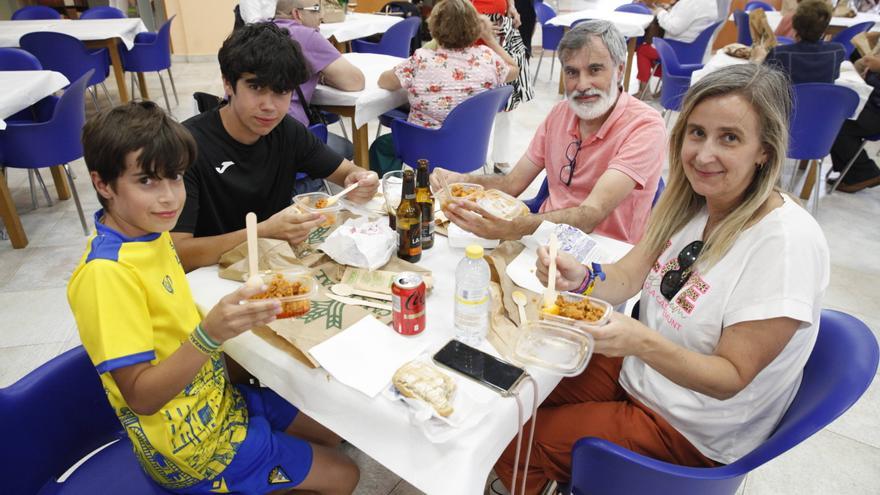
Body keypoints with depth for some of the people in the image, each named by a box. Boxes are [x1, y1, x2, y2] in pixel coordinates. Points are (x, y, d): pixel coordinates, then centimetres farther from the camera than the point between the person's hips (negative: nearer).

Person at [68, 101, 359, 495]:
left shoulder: (147, 231, -2)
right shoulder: (105, 273, -28)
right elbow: (141, 396, -27)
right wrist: (210, 335, -42)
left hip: (216, 399, 8)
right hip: (188, 441, -8)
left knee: (331, 432, 22)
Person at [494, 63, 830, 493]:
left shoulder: (789, 242, -27)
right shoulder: (692, 199, -5)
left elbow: (732, 378, -23)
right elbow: (628, 276, -3)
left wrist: (643, 342, -40)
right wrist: (581, 279, -25)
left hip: (692, 428, -6)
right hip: (638, 366, 6)